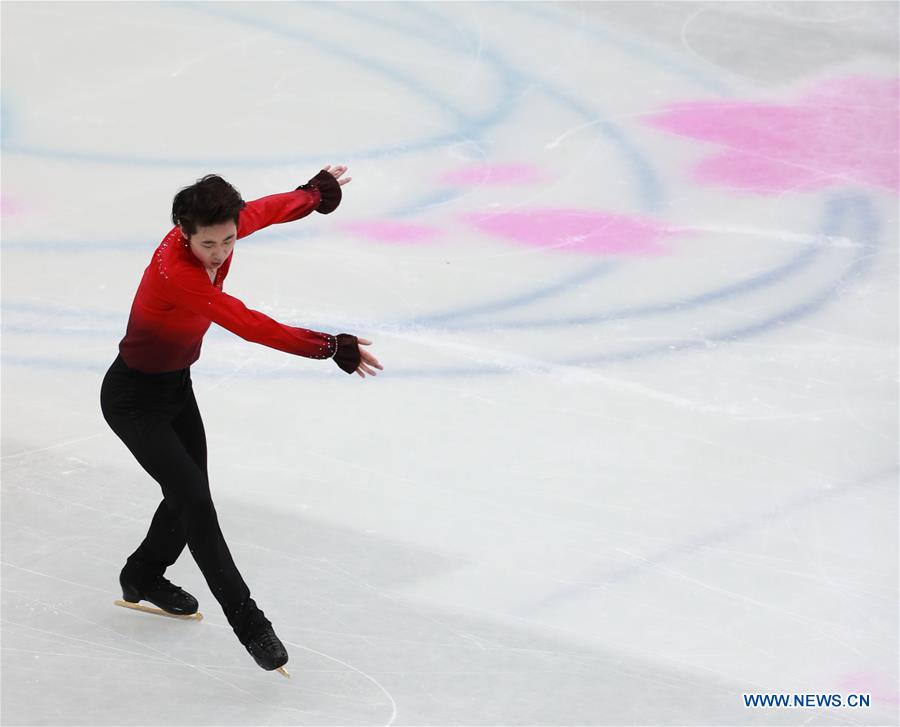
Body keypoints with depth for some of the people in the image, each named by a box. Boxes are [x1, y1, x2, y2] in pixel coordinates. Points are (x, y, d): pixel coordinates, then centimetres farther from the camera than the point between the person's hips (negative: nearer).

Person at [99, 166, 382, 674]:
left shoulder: (218, 231, -15)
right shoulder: (175, 270, -38)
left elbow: (266, 210, 8)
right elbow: (247, 325, -47)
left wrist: (316, 192, 27)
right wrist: (330, 347, -50)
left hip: (177, 386, 9)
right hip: (133, 398, -9)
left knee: (188, 496, 19)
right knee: (195, 501, -11)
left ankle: (143, 577, 46)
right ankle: (249, 625, -6)